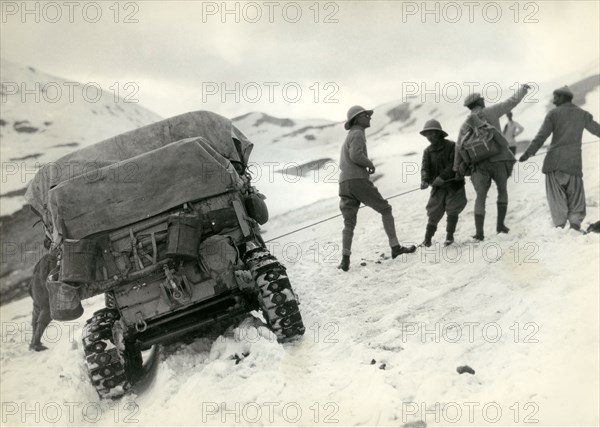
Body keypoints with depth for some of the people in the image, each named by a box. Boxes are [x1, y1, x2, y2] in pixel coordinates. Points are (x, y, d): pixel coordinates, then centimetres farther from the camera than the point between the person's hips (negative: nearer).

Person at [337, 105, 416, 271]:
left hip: (344, 184, 8)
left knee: (349, 224, 9)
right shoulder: (358, 134, -1)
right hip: (359, 181, -8)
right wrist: (370, 164, -1)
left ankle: (345, 260, -5)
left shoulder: (348, 138, 30)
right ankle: (395, 247, 5)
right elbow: (356, 155, -19)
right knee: (385, 209, 7)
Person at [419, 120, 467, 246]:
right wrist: (424, 180, -26)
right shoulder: (428, 151, 5)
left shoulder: (451, 146, -8)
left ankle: (449, 236, 11)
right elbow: (425, 167, -6)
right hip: (438, 187, 3)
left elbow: (453, 164, -17)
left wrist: (442, 177, -28)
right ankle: (427, 238, 3)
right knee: (434, 212, -1)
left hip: (454, 184, -3)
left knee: (452, 210, -5)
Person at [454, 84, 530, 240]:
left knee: (480, 197, 10)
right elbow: (512, 102, 13)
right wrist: (522, 90, 30)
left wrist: (457, 168, 6)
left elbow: (459, 148, 2)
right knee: (502, 190, 22)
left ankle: (479, 232, 0)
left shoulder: (465, 125, 9)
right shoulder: (490, 112, 4)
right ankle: (500, 224, 14)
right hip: (498, 159, -1)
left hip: (479, 164, 1)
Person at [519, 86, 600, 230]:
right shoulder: (582, 114, 11)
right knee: (575, 195, 10)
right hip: (574, 161, 2)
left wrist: (529, 152, -5)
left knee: (556, 196, 1)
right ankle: (575, 222, -3)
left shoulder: (554, 113, 2)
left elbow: (541, 136, -5)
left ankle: (560, 225, -7)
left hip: (555, 160, -2)